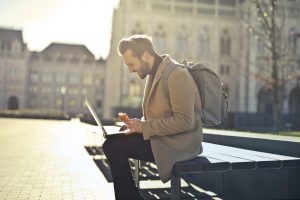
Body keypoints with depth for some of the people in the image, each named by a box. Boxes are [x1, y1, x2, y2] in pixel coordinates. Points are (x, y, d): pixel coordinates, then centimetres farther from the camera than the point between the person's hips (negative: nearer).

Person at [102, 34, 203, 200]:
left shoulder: (176, 75, -17)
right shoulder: (154, 73, 12)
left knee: (113, 147, -17)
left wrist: (144, 126, -19)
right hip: (161, 137, 9)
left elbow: (185, 121, -23)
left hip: (178, 143, -9)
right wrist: (139, 125, -1)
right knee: (112, 143, 1)